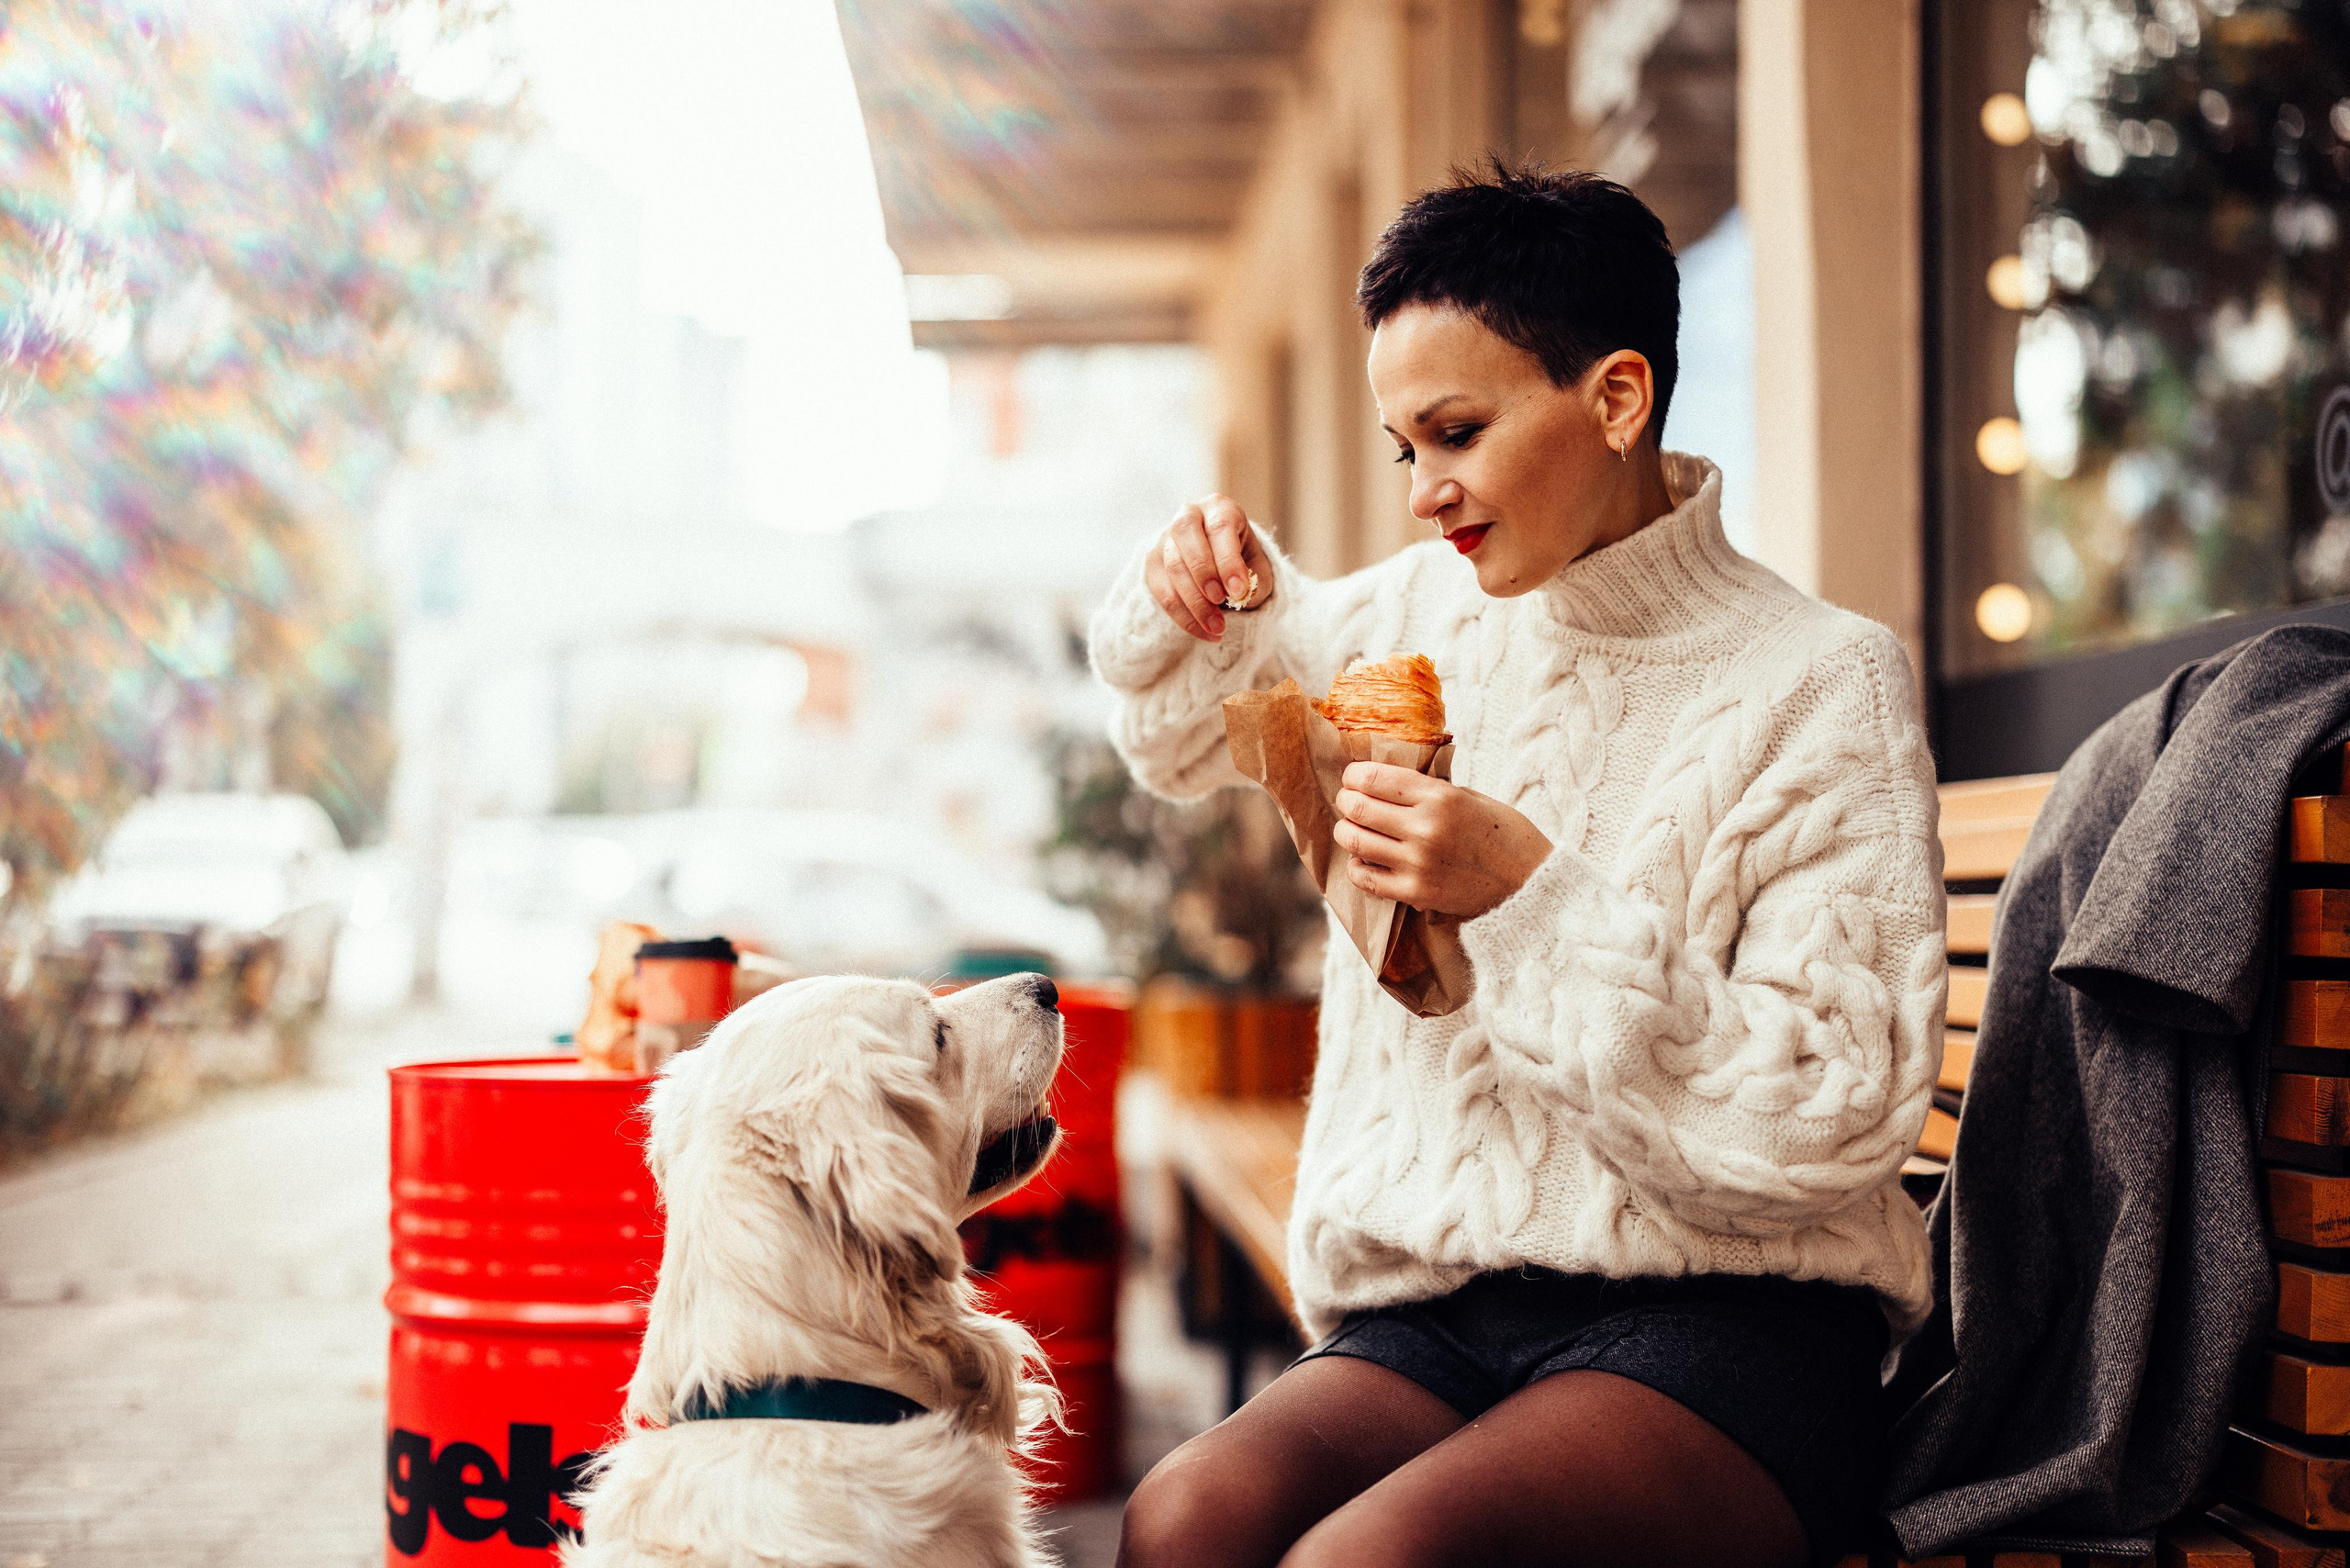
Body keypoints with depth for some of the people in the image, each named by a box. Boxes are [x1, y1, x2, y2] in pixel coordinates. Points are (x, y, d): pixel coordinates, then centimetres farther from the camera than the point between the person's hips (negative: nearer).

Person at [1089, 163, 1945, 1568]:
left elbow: (1832, 1124, -12)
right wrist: (1192, 597, 9)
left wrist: (1535, 898, -18)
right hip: (1441, 1317, 5)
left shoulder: (1822, 685, -5)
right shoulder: (1427, 611, 12)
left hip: (1722, 1326, -4)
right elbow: (1189, 729, 33)